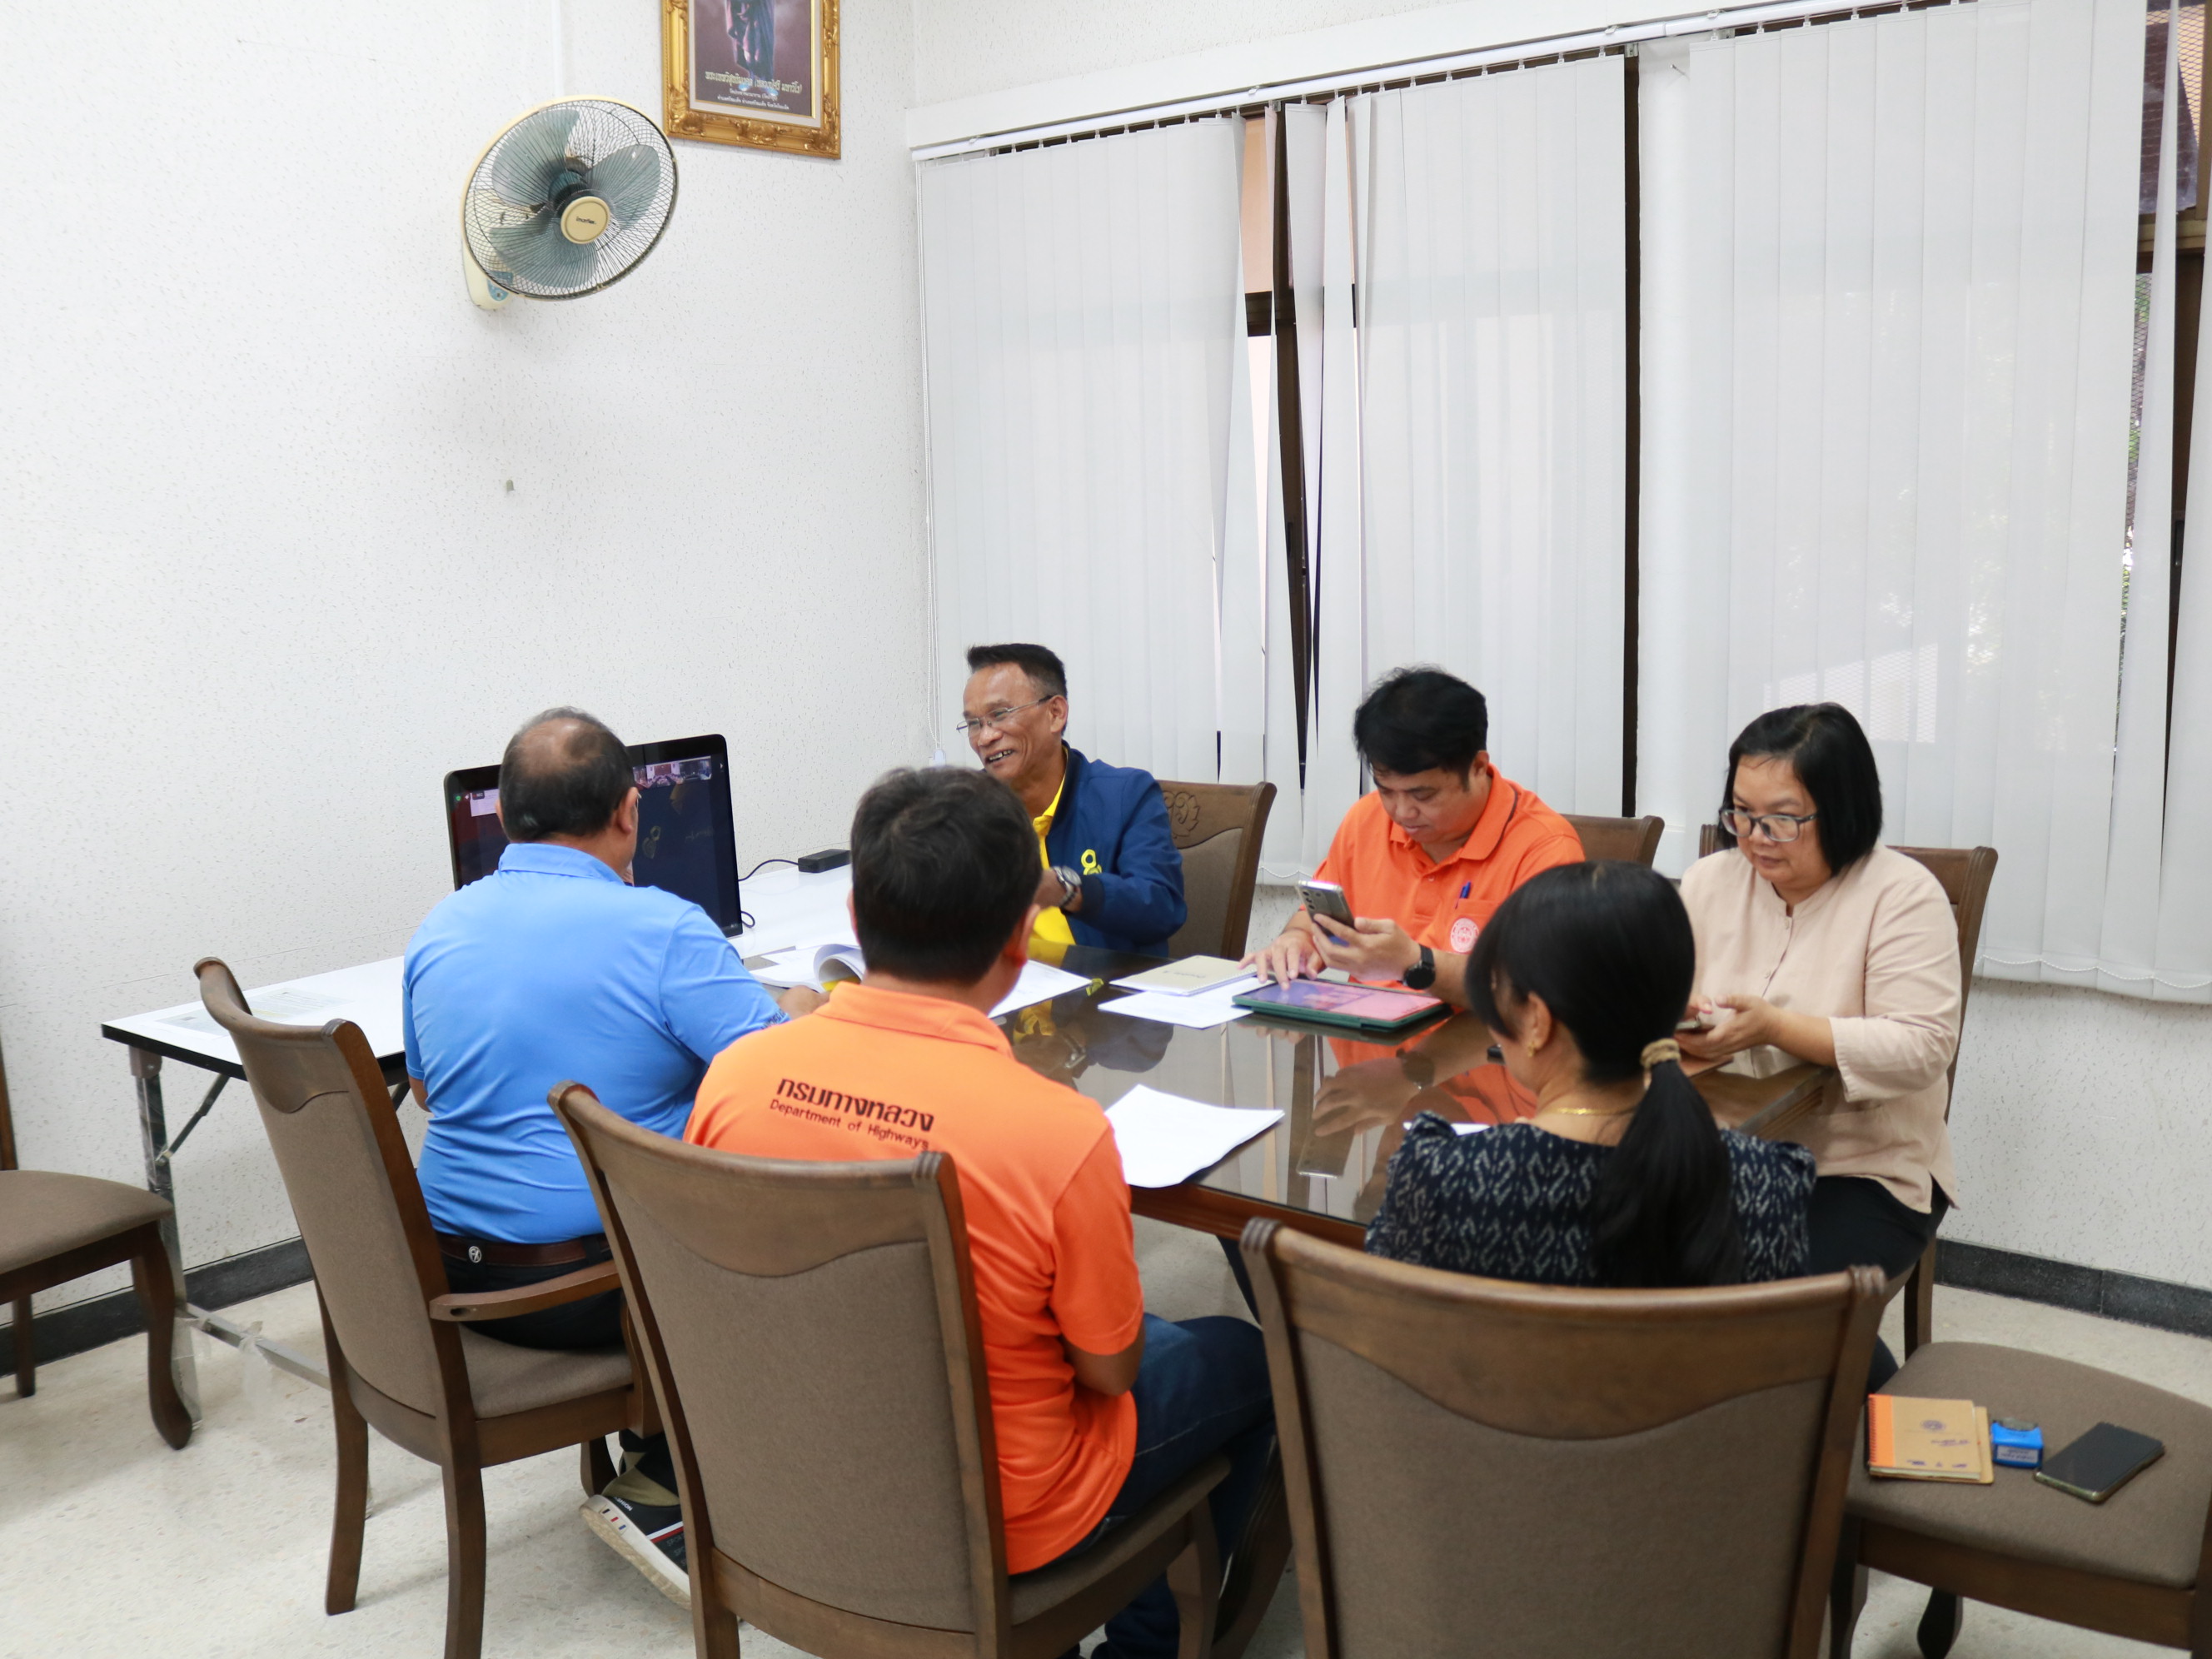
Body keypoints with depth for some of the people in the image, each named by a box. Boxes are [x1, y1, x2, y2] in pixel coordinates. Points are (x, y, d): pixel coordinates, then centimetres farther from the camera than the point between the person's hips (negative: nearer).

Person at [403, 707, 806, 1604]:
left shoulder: (438, 929, 4)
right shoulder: (664, 929, -17)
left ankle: (651, 1457, 27)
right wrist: (801, 1013, 4)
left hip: (452, 1275, 7)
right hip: (596, 1287, -7)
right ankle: (661, 1488, 13)